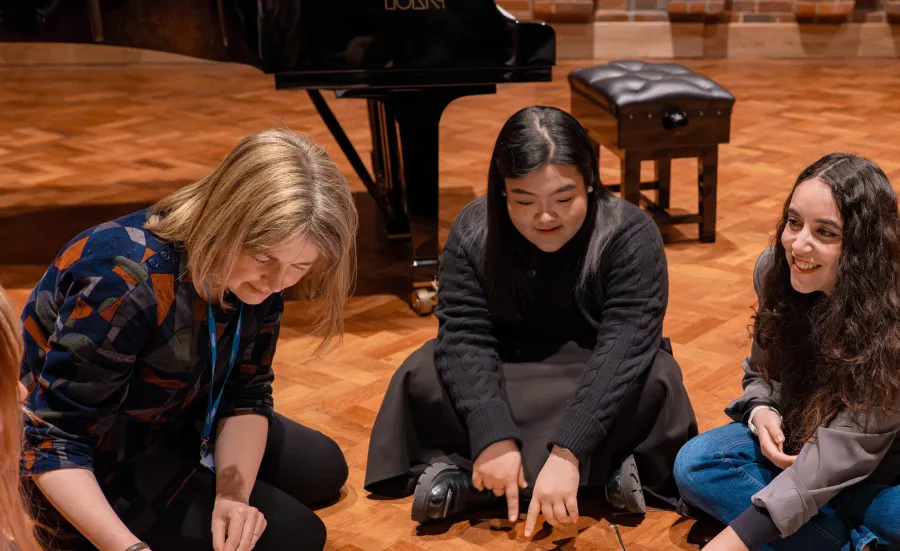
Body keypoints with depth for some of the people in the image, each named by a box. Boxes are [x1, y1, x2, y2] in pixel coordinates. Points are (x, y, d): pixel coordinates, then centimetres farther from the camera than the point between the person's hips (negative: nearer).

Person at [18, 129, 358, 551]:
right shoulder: (124, 283, -37)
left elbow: (246, 392, -8)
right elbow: (56, 442, -34)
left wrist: (232, 492, -26)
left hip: (170, 427, 7)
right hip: (88, 474, -7)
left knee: (324, 471, 13)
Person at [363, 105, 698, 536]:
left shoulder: (630, 234, -22)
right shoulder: (473, 232, -14)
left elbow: (625, 347, -31)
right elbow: (463, 337, -22)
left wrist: (566, 452, -43)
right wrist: (494, 438, -38)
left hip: (598, 383, -2)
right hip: (503, 380, 2)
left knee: (655, 381, -32)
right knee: (423, 377, -24)